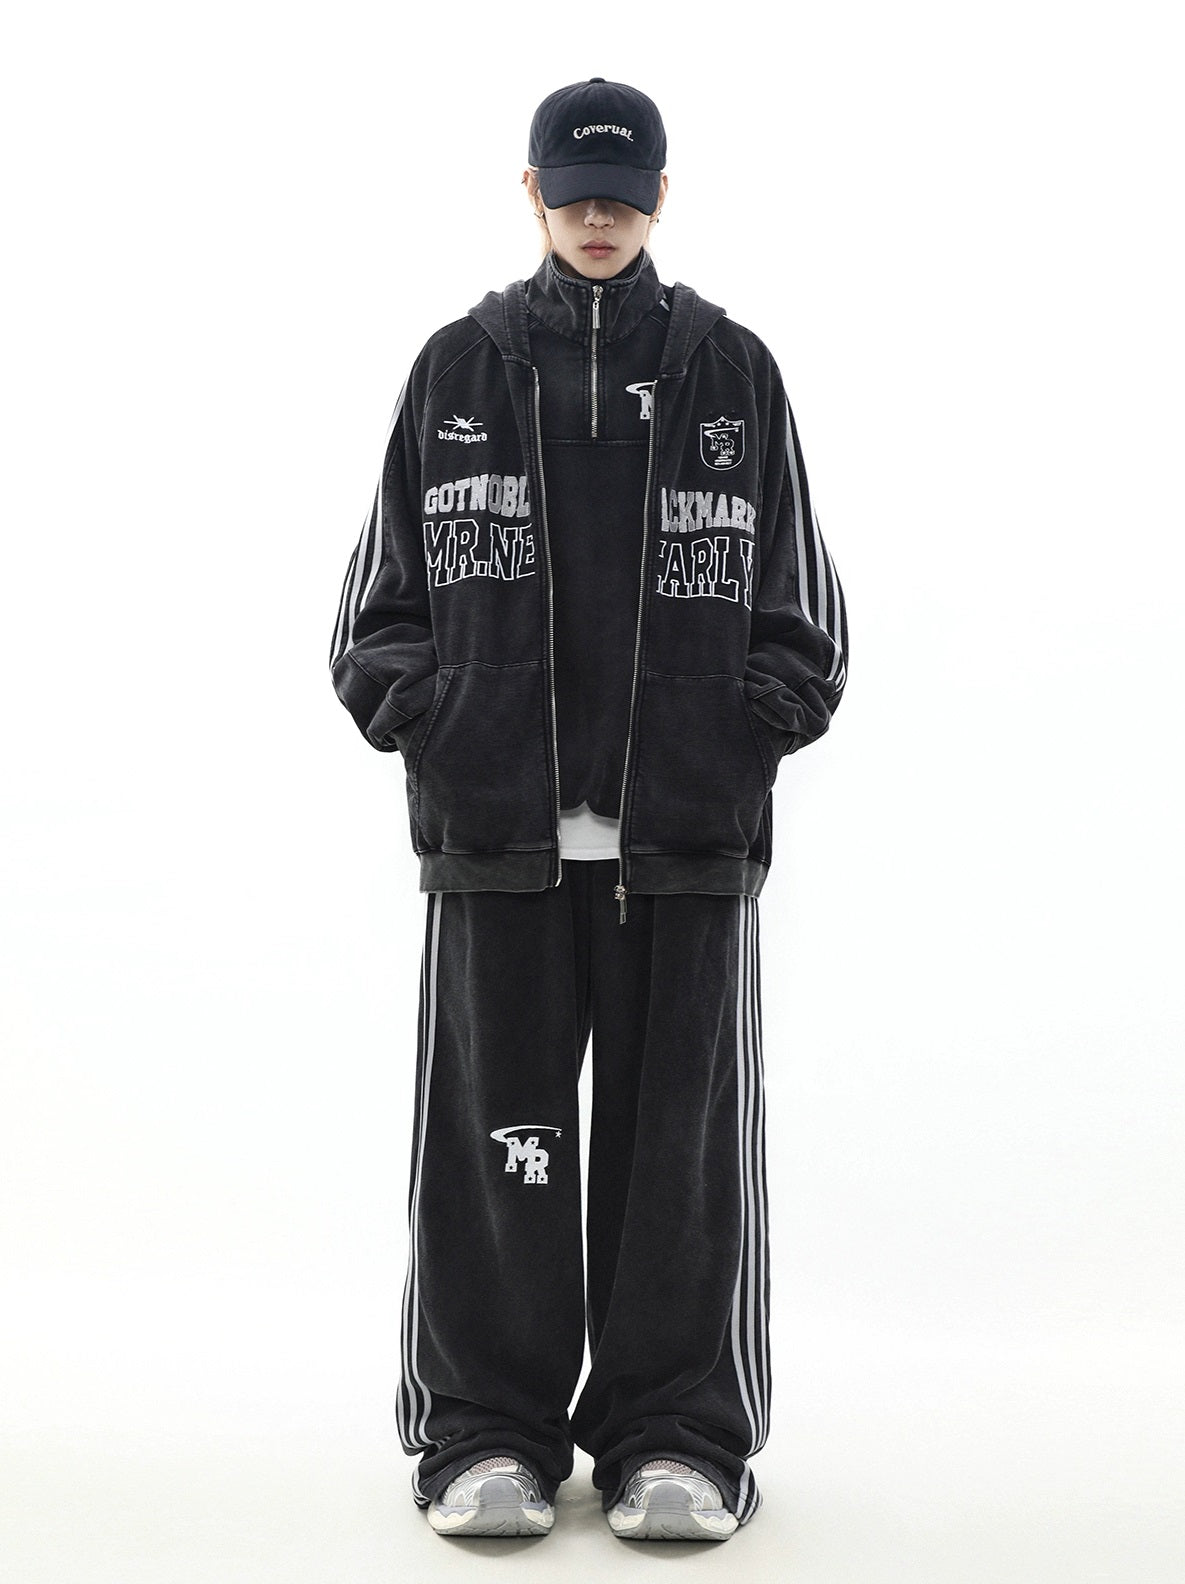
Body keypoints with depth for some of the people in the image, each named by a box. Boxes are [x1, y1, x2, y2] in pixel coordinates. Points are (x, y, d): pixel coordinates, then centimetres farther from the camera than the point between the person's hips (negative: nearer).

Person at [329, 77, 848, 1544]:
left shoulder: (732, 371, 11)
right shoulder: (457, 370, 10)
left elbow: (801, 619, 11)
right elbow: (377, 605, 11)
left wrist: (749, 720, -4)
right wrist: (429, 713, -5)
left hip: (689, 830, 0)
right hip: (495, 828, 0)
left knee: (679, 1141, 4)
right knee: (494, 1141, 3)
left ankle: (677, 1439, 16)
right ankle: (489, 1434, 17)